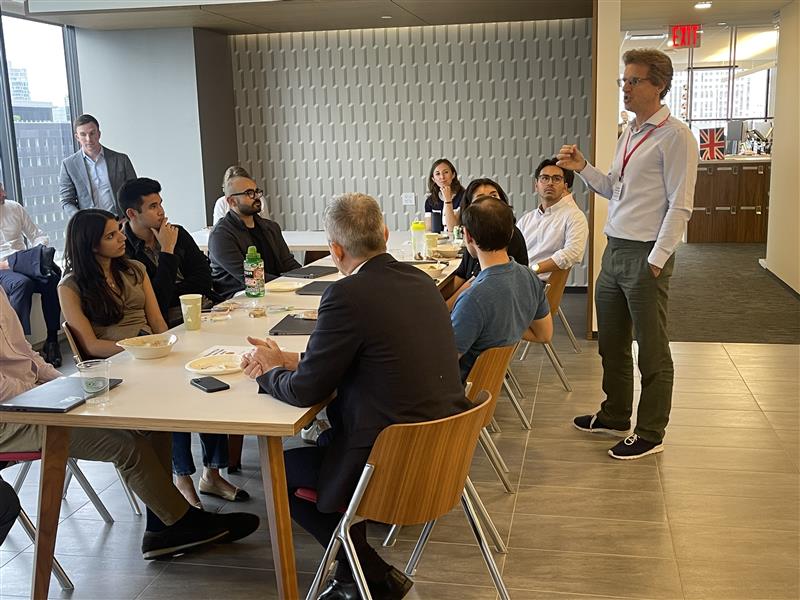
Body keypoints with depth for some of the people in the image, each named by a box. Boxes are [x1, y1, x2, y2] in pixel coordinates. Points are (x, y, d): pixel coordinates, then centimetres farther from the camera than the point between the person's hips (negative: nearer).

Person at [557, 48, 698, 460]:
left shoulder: (674, 136, -12)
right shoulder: (628, 134, 14)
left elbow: (680, 206, -15)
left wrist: (656, 261, -17)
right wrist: (583, 169, 5)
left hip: (645, 255, -8)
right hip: (614, 251, 8)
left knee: (652, 351, 5)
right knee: (611, 344, 18)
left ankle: (650, 434, 18)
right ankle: (615, 416, 35)